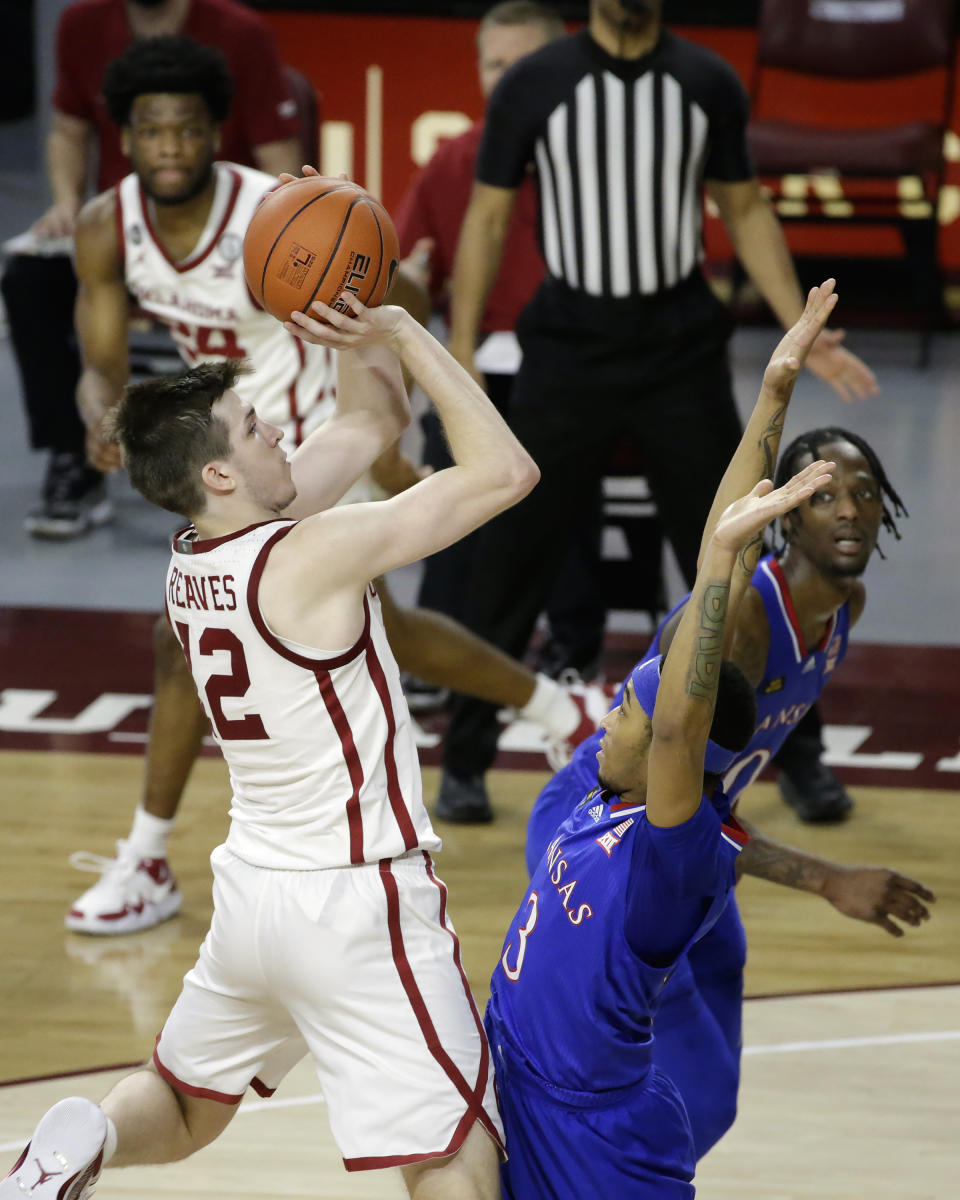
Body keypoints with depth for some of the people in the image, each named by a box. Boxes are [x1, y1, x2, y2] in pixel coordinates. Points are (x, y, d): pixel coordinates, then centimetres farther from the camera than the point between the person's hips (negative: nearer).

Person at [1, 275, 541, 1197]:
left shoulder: (196, 558, 4)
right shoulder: (309, 556, -19)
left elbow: (373, 421, 14)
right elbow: (505, 471, -18)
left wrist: (362, 343, -3)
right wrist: (400, 334, -14)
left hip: (254, 886, 8)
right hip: (356, 904, -8)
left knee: (179, 1108, 28)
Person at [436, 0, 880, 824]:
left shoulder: (709, 83, 0)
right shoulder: (534, 85, -5)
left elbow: (746, 209, 9)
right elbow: (488, 219, 1)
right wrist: (460, 361, -3)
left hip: (684, 350, 1)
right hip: (569, 349, -1)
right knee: (510, 562, 2)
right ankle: (466, 760, 16)